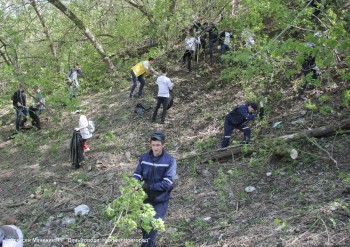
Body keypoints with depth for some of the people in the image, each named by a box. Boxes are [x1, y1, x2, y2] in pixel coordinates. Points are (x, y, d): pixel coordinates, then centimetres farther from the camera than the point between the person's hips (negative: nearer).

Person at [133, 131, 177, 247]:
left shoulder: (170, 161, -15)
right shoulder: (144, 158, -3)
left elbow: (167, 183, -19)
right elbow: (137, 175, -2)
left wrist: (149, 186, -24)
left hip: (160, 201, -4)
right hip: (145, 198, 4)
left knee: (153, 227, -5)